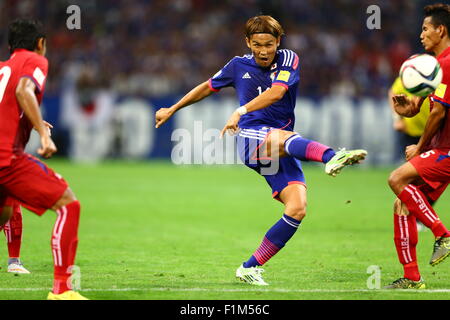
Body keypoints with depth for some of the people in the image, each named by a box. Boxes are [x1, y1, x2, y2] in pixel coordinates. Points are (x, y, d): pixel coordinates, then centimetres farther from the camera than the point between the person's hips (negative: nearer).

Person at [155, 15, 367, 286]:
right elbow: (208, 87, 28)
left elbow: (276, 93, -15)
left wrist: (241, 111, -28)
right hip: (250, 137, -2)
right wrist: (172, 110, 37)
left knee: (297, 209, -16)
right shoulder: (239, 66, 11)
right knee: (286, 137, -39)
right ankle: (332, 157, -73)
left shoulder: (289, 60, 4)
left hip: (283, 152, 2)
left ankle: (250, 268, -4)